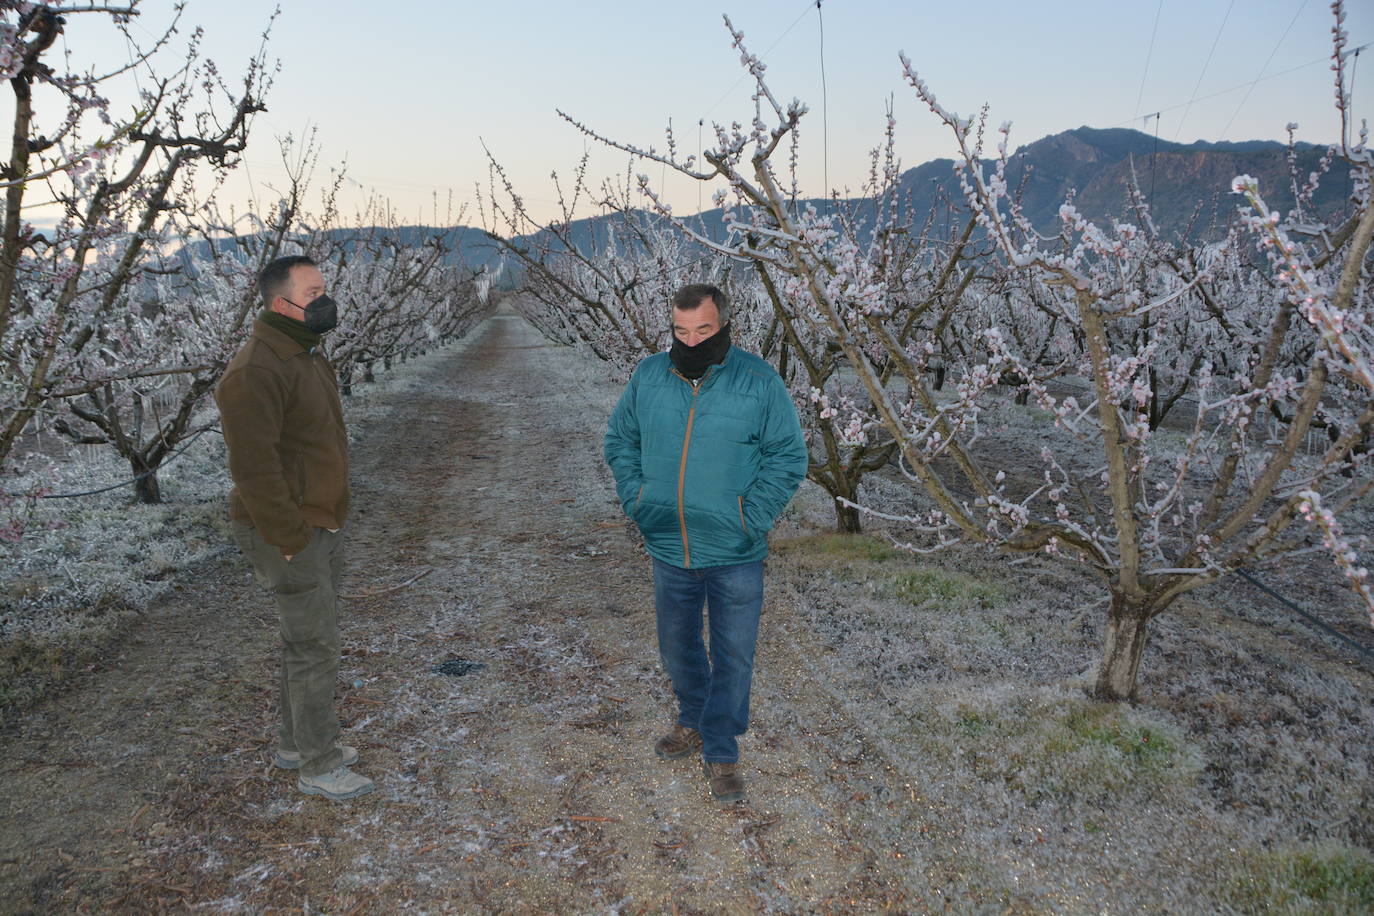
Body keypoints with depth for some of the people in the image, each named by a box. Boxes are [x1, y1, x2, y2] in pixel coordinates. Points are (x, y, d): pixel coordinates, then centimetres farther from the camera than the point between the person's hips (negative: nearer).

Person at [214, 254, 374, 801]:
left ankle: (295, 744, 35)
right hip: (289, 535, -10)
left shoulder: (308, 355, 11)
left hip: (323, 526, 10)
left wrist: (327, 522, 16)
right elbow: (254, 468, -24)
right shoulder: (256, 372, -21)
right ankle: (318, 766, 14)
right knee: (316, 647, -1)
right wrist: (291, 539, -21)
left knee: (308, 638, 19)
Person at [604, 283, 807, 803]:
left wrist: (749, 517, -12)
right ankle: (694, 723, 44)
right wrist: (635, 500, 1)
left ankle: (721, 751, 24)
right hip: (669, 550, 4)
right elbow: (620, 441, 13)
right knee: (677, 648, 20)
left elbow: (788, 457, -5)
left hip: (735, 555, -3)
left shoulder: (759, 381, -11)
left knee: (733, 656, 6)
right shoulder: (648, 377, -1)